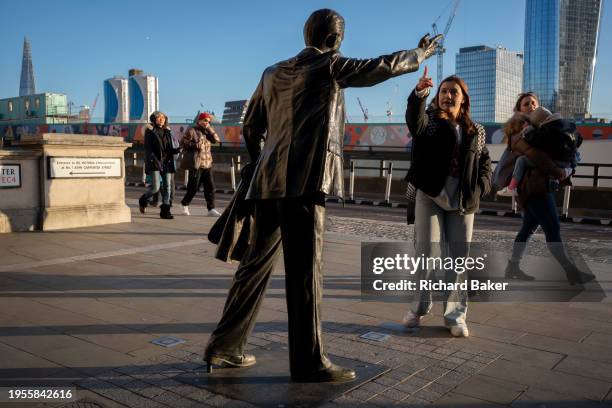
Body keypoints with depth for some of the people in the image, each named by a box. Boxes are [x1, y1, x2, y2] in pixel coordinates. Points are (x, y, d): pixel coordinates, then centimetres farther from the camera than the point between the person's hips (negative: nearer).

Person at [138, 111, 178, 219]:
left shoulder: (167, 131, 15)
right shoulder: (150, 131, 0)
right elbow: (148, 149, -7)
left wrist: (176, 150, -4)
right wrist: (155, 160, -19)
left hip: (167, 162, 5)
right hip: (155, 163, -5)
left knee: (167, 186, 1)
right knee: (155, 187, -11)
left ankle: (165, 211, 6)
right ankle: (143, 201, 18)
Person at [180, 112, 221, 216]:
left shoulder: (207, 132, 17)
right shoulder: (192, 131, -1)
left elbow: (217, 139, 5)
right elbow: (183, 142, -7)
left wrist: (209, 128, -1)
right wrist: (195, 145, -17)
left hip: (207, 164, 6)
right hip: (196, 164, -6)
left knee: (210, 187, 0)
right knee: (194, 187, -1)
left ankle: (211, 209, 1)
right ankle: (185, 204, 22)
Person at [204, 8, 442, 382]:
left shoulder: (273, 72, 19)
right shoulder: (330, 66, 1)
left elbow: (251, 128, 23)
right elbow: (382, 67, 7)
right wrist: (420, 53, 24)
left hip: (269, 182, 7)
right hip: (304, 182, -7)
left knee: (257, 264, 12)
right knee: (305, 271, -3)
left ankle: (225, 347, 18)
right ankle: (309, 361, 4)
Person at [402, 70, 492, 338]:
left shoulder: (476, 131, 13)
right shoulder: (430, 120, 3)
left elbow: (485, 163, 16)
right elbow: (415, 122, -21)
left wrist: (479, 190, -2)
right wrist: (419, 94, -40)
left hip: (463, 201, 3)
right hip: (430, 195, -3)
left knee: (459, 256, 4)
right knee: (427, 252, -2)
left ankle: (455, 314, 13)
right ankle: (419, 307, 15)